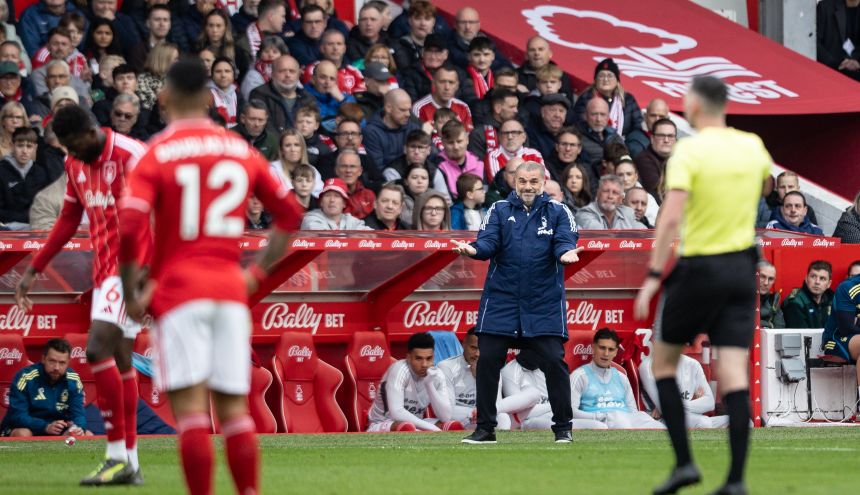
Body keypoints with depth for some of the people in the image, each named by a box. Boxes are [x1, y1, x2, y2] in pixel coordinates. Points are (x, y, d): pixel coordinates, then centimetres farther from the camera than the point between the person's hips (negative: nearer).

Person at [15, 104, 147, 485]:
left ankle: (118, 454, -15)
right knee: (119, 359, 8)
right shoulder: (76, 164, 11)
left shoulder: (131, 157, -14)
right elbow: (69, 221, 22)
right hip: (104, 269, 8)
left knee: (98, 349, -19)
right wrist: (33, 271, 22)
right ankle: (130, 464, 11)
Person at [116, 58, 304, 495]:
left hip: (178, 289, -4)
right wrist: (258, 272, 19)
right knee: (234, 407, 8)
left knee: (190, 407, -7)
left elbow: (130, 227, -15)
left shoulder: (156, 153, -4)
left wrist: (131, 293, -5)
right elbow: (290, 214, 17)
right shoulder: (241, 151, 10)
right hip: (231, 289, 4)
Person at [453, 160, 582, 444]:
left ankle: (563, 428, 6)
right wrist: (473, 249, -26)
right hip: (501, 299, 1)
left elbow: (565, 242, -7)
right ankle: (485, 429, 9)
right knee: (487, 360, -2)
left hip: (545, 302, -1)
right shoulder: (499, 210, 8)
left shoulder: (558, 212, 6)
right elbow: (488, 242, -3)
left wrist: (566, 252, -31)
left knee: (554, 360, -7)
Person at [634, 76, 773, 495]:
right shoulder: (752, 147, 5)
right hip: (742, 268, 5)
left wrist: (653, 277, -21)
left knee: (663, 363, 13)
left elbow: (671, 217, -21)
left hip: (699, 270, -5)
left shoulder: (688, 152, -12)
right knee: (734, 375, 0)